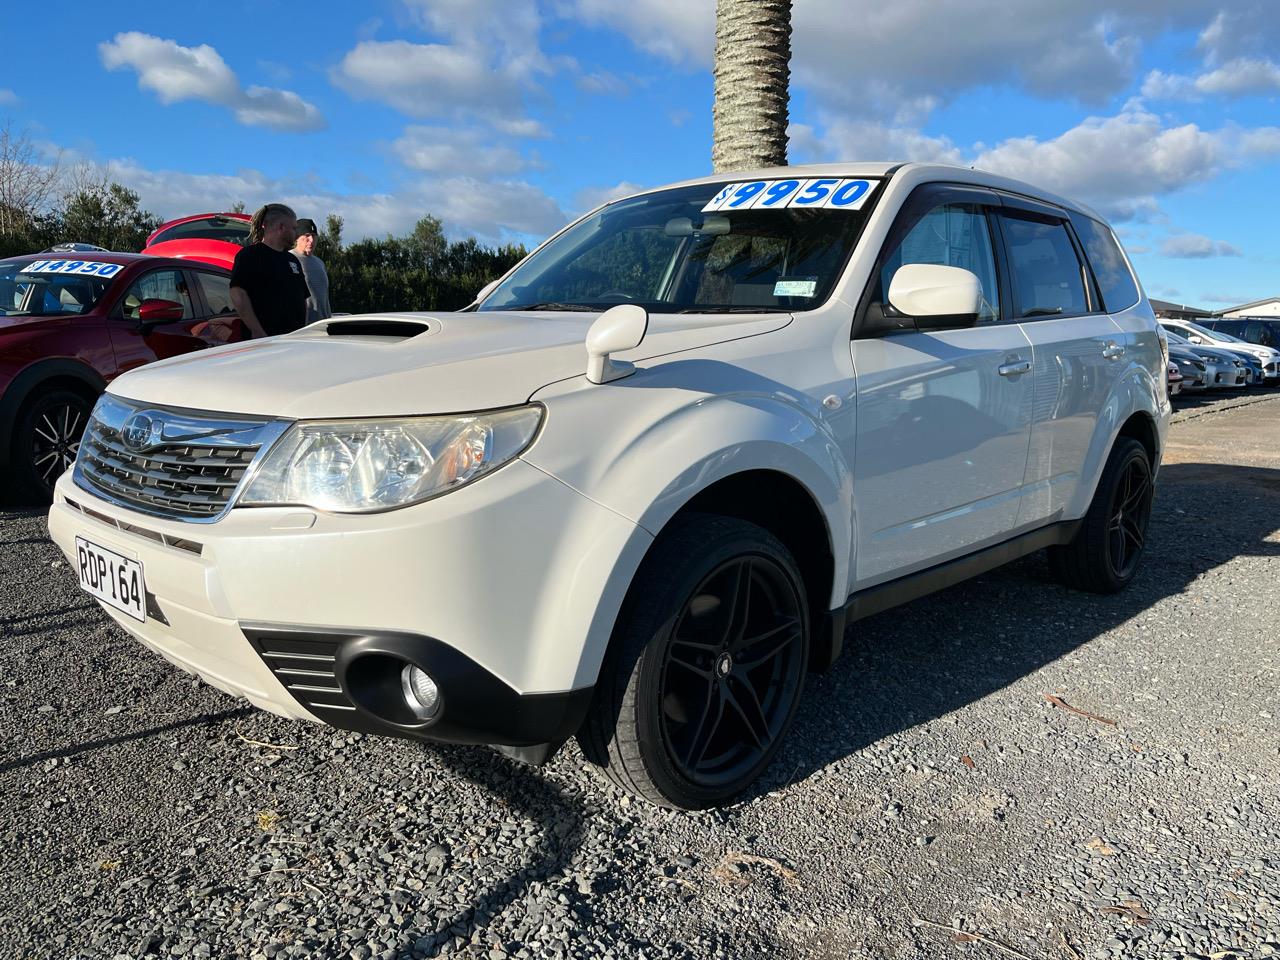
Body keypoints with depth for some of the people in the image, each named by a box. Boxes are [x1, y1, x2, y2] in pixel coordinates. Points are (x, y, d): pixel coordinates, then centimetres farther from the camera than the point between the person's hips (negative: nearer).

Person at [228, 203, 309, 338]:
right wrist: (258, 332, -19)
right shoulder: (249, 255, -2)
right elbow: (238, 295, -12)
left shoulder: (292, 260, 23)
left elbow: (303, 298, 26)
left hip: (294, 338, 7)